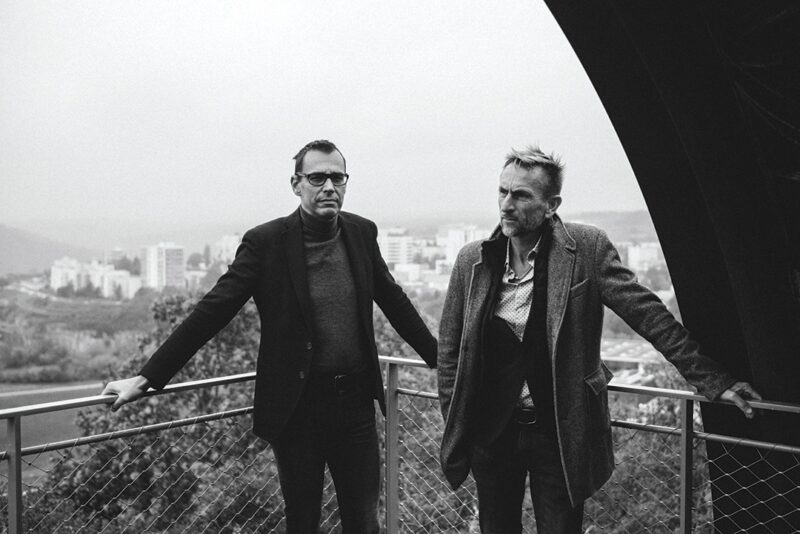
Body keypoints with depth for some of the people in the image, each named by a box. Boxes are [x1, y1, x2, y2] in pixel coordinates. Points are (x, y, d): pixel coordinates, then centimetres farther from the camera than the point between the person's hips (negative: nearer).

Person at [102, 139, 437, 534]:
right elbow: (211, 312, -10)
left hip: (356, 401, 3)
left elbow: (394, 301, 15)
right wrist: (147, 378, -13)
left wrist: (437, 357, 22)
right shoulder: (266, 242, -10)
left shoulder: (362, 233, 2)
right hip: (297, 407, -3)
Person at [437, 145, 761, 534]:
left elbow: (649, 316, -7)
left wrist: (712, 381, -9)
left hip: (561, 435, -2)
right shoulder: (471, 261, -2)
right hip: (490, 432, 2)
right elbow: (450, 348, 4)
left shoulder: (587, 249, -9)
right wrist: (455, 425, 0)